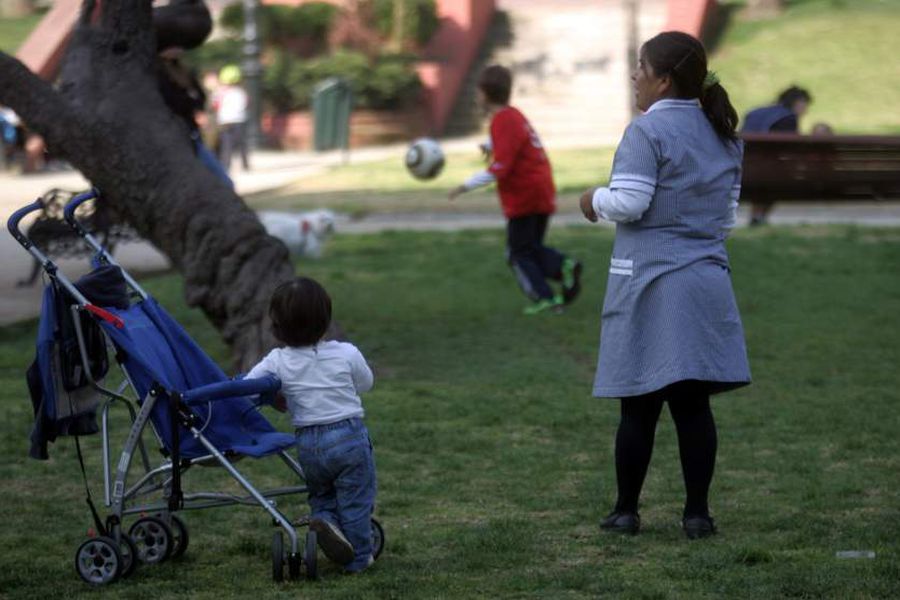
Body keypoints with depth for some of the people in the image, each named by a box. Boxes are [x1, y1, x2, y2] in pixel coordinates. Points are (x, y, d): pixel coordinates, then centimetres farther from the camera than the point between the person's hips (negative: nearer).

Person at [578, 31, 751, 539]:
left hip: (650, 283, -6)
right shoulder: (724, 136, 13)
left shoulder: (648, 131, -10)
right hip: (708, 282, 6)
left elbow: (629, 203, -15)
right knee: (694, 402, 6)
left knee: (640, 406, 3)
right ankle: (698, 512, 6)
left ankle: (627, 511, 11)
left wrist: (594, 200, 3)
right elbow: (727, 215, 16)